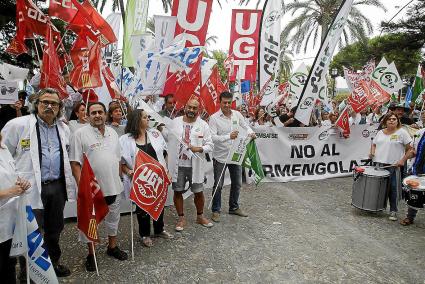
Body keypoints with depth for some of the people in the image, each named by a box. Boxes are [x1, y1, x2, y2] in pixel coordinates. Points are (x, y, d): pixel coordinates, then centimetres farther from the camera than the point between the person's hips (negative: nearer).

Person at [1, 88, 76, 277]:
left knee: (55, 229, 17)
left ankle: (53, 263, 37)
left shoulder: (64, 128, 10)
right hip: (32, 188, -5)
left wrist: (69, 182, 17)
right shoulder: (17, 125, -6)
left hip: (57, 187, 5)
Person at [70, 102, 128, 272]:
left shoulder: (113, 133, 8)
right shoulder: (80, 134, -8)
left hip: (114, 186, 5)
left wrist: (118, 179, 12)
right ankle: (91, 254, 28)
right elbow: (75, 163, -11)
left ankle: (112, 247, 38)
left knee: (113, 218, 19)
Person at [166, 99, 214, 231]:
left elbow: (210, 145, -2)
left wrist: (199, 149, -22)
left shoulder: (203, 125, -2)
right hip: (177, 164, 1)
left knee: (198, 192, 9)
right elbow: (169, 140, 7)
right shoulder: (175, 122, 2)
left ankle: (200, 216, 32)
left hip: (195, 165, -1)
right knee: (178, 192, 9)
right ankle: (181, 218, 28)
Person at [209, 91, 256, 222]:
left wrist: (251, 133, -9)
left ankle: (234, 207, 35)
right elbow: (213, 137, -22)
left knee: (237, 183, 16)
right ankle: (216, 210, 23)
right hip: (220, 156, -5)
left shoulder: (237, 114, 1)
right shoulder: (214, 118, -13)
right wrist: (229, 136, -34)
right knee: (218, 185, 6)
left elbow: (245, 126, 14)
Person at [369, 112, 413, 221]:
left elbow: (409, 149, -2)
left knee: (393, 188, 2)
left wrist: (403, 160, -12)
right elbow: (374, 144, 22)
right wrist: (372, 152, 3)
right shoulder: (380, 132, 11)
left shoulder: (402, 132, -2)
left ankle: (393, 211, 16)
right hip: (379, 164, 4)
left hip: (394, 166, -4)